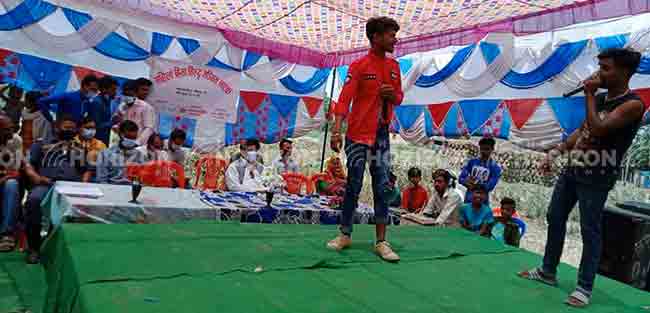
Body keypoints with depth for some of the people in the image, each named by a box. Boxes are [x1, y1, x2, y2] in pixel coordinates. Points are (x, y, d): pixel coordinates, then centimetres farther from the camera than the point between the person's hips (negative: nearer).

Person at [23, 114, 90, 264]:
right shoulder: (41, 144, 23)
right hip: (46, 184, -1)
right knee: (34, 199, -36)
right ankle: (34, 247, -21)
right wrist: (37, 178, -8)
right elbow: (28, 166, 14)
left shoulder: (78, 150, 30)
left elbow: (85, 171, 24)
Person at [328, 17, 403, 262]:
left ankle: (381, 242, 8)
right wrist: (336, 131, -27)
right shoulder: (359, 66, -7)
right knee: (353, 186, 3)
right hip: (358, 134, -5)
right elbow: (345, 99, -15)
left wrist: (392, 95, -6)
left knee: (382, 188, 3)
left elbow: (399, 98, 18)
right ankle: (345, 235, 19)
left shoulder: (394, 66, 10)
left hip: (382, 135, 5)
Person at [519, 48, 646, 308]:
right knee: (555, 218, 13)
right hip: (572, 169, 8)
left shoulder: (633, 104, -13)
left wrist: (589, 94, -16)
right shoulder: (600, 98, 12)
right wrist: (556, 151, 12)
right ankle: (548, 272, 27)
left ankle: (585, 287, 9)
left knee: (590, 231, -3)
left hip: (597, 177, -8)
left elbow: (598, 129, -25)